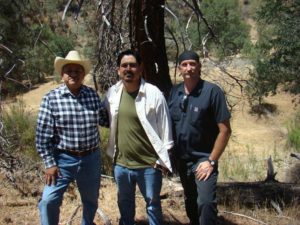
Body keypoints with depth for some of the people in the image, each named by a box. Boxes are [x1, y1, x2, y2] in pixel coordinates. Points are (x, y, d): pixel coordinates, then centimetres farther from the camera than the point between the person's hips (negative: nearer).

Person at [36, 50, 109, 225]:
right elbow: (43, 133, -10)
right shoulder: (51, 98, -12)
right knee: (49, 200, -7)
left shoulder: (93, 95, -2)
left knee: (91, 200, 20)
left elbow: (106, 120, 9)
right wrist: (50, 163, -11)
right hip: (64, 159, -3)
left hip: (91, 158, 3)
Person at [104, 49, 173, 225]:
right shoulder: (112, 93, 0)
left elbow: (165, 127, -8)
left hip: (149, 165, -4)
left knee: (153, 204, 15)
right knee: (125, 203, 23)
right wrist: (113, 152, 10)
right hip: (121, 163, 4)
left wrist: (163, 159, -8)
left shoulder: (154, 94, -13)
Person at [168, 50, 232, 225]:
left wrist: (211, 161, -15)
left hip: (203, 159, -5)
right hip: (181, 160, 5)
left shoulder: (212, 91, -14)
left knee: (205, 203, -14)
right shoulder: (174, 92, 1)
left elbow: (225, 130, -14)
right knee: (190, 202, 19)